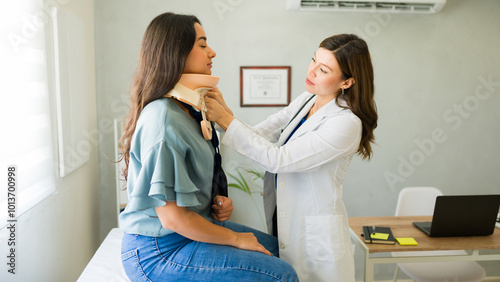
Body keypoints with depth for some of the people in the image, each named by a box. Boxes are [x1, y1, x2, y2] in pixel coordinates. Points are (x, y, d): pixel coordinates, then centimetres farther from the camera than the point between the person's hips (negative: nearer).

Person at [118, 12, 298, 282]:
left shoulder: (185, 109, 7)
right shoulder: (162, 119, -25)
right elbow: (173, 218, -26)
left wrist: (215, 201, 0)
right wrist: (235, 239, -13)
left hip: (193, 227, 10)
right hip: (160, 251, -9)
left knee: (276, 247, 17)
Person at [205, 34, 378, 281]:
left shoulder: (347, 124, -21)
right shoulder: (305, 101, 4)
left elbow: (277, 159, -23)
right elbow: (260, 135, 0)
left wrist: (226, 120, -21)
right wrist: (223, 110, -15)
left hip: (314, 236, -7)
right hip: (282, 223, 7)